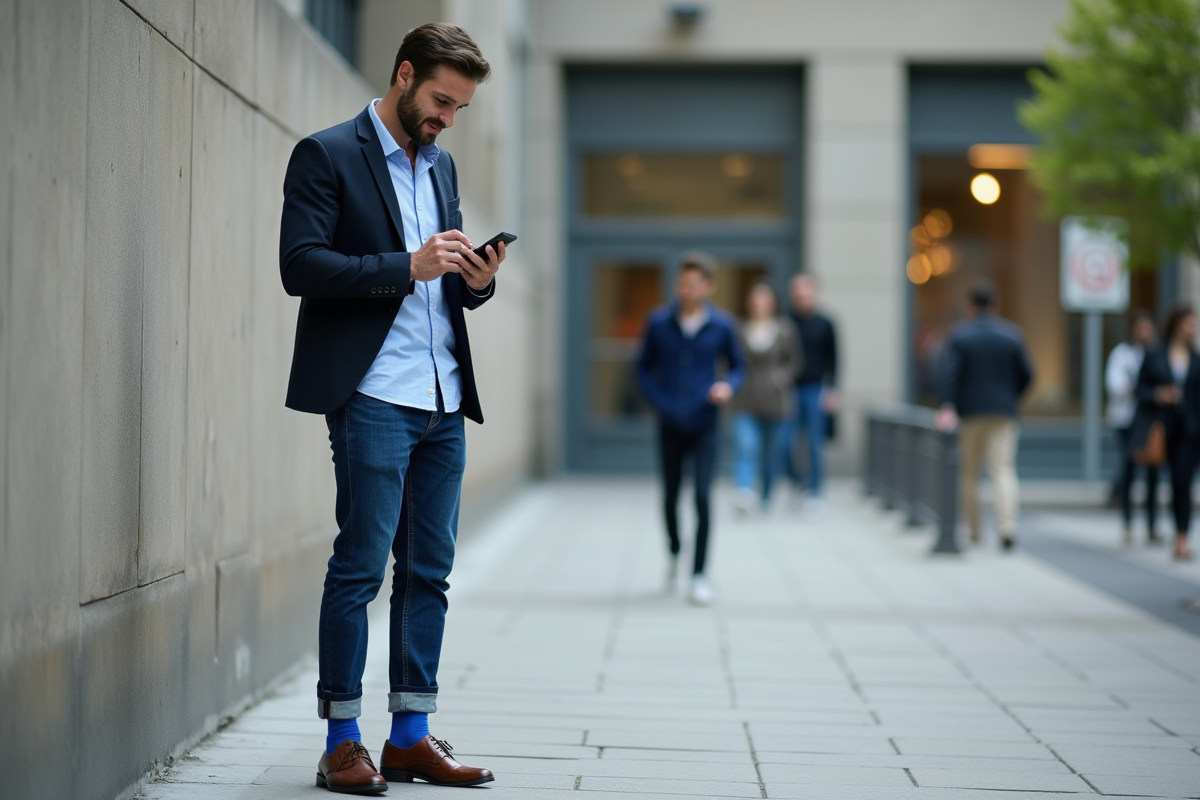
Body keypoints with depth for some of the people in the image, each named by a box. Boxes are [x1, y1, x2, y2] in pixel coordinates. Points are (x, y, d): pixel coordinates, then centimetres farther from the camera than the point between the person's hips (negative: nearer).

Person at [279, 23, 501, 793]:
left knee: (429, 571, 7)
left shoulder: (441, 165, 19)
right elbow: (301, 265, -13)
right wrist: (409, 266, -19)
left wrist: (476, 279, 0)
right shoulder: (327, 155, -2)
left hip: (444, 403, 7)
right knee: (361, 567, -5)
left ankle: (412, 735, 14)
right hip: (372, 396, -7)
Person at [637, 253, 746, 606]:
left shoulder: (722, 326, -5)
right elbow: (644, 368, 7)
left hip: (704, 426, -1)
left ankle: (699, 576, -5)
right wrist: (661, 402, -5)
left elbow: (738, 366, 8)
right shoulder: (659, 322, -3)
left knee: (702, 497, -12)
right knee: (670, 497, 10)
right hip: (670, 426, 2)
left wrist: (728, 385, -13)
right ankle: (674, 553, 38)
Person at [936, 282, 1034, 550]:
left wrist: (947, 407, -23)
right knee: (1003, 470, -6)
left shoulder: (959, 335, -2)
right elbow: (1026, 375, 5)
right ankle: (1007, 526, -24)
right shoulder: (1011, 334, 4)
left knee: (969, 472, 12)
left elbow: (949, 372, -15)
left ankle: (973, 530, 17)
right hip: (1003, 413, 1)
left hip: (970, 412, -1)